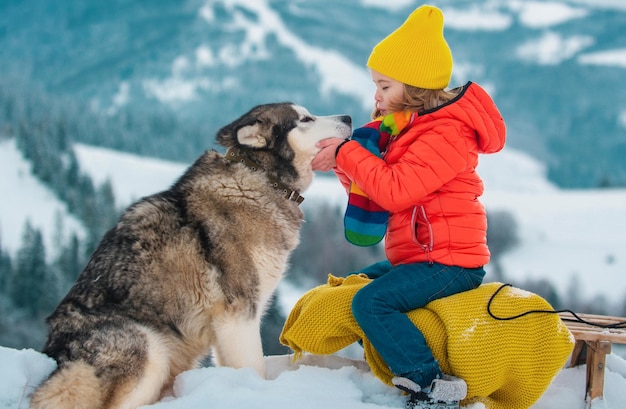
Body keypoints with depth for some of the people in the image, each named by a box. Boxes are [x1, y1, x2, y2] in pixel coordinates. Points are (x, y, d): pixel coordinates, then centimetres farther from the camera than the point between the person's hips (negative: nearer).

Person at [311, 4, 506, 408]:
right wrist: (345, 162, -7)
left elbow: (395, 190, -26)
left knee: (372, 302, -25)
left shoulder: (445, 133, -18)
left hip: (449, 261, -11)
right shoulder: (404, 127, 13)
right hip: (416, 254, 11)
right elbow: (373, 184, 13)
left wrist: (348, 152, -16)